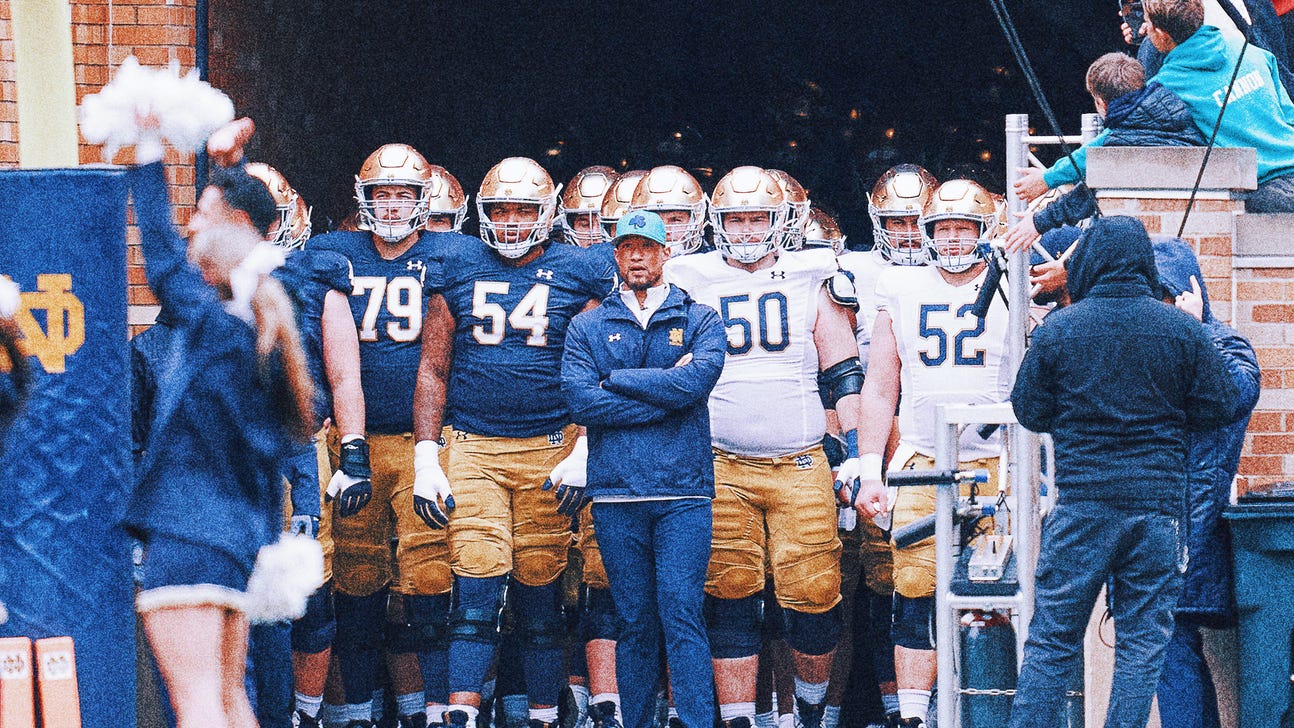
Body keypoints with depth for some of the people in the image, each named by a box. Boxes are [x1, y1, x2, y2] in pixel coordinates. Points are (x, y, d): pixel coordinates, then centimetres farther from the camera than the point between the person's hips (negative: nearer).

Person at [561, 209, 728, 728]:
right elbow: (580, 402, -4)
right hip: (616, 492, 2)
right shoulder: (587, 327, 12)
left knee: (682, 614, -9)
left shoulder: (700, 321, 10)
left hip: (683, 490, -1)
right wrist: (664, 392, -7)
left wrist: (617, 379, -4)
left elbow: (695, 382, -10)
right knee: (634, 622, 4)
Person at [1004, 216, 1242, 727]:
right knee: (1143, 644, 5)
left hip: (1082, 501, -1)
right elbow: (1222, 406, 5)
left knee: (1053, 642, 5)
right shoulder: (1182, 330, 0)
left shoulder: (1057, 329, -3)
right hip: (1159, 503, 1)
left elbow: (1029, 412, 4)